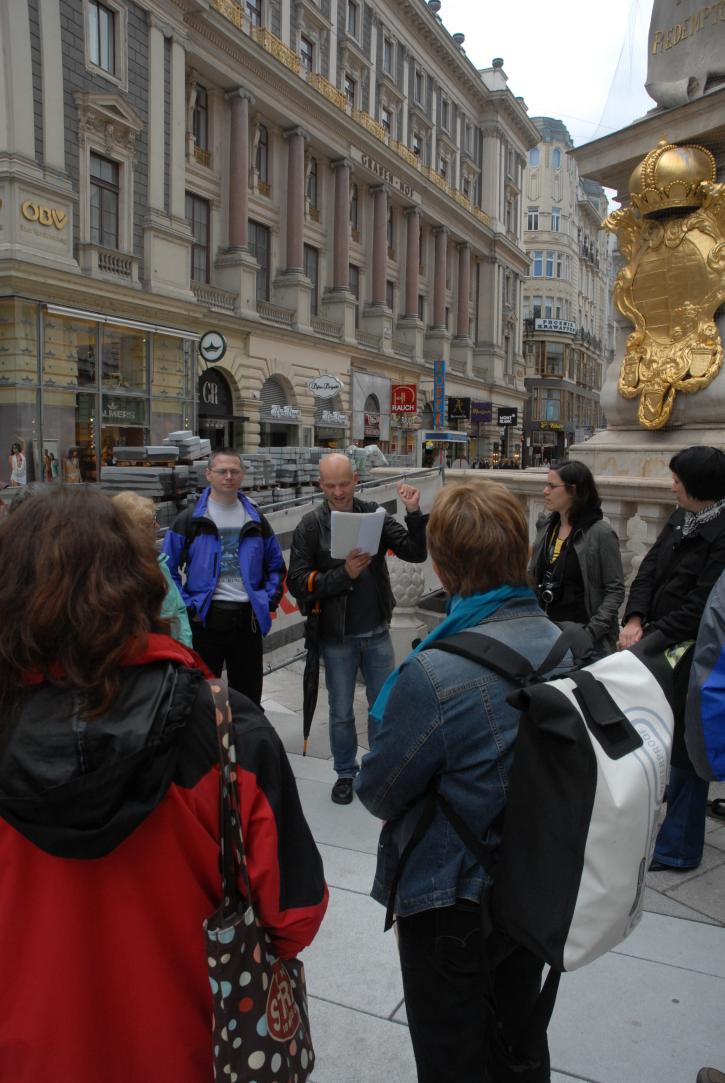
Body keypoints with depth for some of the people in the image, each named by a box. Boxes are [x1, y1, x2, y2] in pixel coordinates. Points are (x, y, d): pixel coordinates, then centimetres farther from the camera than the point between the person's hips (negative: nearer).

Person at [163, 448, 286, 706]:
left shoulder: (256, 519, 9)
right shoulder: (189, 520, -3)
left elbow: (276, 566, 15)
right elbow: (168, 568, -4)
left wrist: (269, 601, 2)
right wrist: (188, 607, -10)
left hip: (248, 619, 3)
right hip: (206, 619, -3)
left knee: (249, 696, 14)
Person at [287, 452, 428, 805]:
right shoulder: (311, 526, -7)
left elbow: (415, 553, -5)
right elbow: (298, 583, -11)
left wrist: (414, 514, -19)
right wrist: (344, 573, -22)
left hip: (377, 632, 2)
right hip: (337, 636, -1)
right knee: (341, 712, 12)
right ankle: (346, 773, 33)